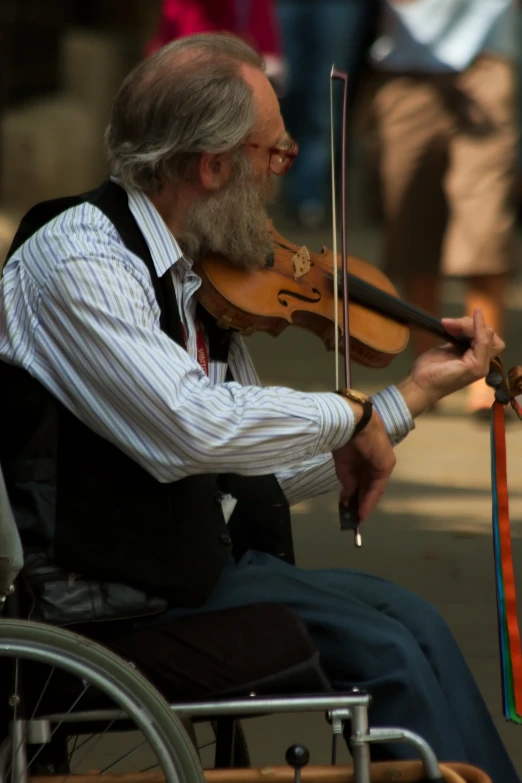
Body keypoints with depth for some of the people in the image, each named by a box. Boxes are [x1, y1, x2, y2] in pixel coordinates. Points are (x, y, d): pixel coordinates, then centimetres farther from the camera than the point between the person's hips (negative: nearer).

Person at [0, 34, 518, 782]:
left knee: (411, 625, -6)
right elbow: (193, 427, -30)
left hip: (193, 558, 8)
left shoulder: (201, 278, 11)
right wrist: (347, 414, -16)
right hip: (116, 595, -8)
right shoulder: (79, 259, -16)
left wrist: (410, 396, 15)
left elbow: (257, 473, 16)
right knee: (390, 653, -15)